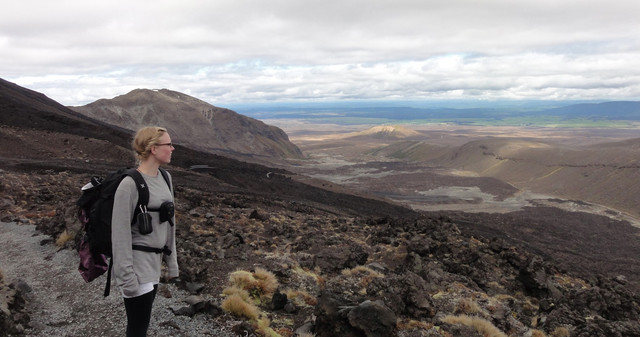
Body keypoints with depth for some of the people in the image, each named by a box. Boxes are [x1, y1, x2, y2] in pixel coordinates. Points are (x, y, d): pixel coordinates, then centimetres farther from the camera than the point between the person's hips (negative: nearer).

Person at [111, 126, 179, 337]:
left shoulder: (165, 178, 6)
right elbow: (120, 234, -17)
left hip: (154, 264, 7)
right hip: (137, 266, -7)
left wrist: (171, 261, 14)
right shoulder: (129, 185, -18)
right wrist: (126, 276, -17)